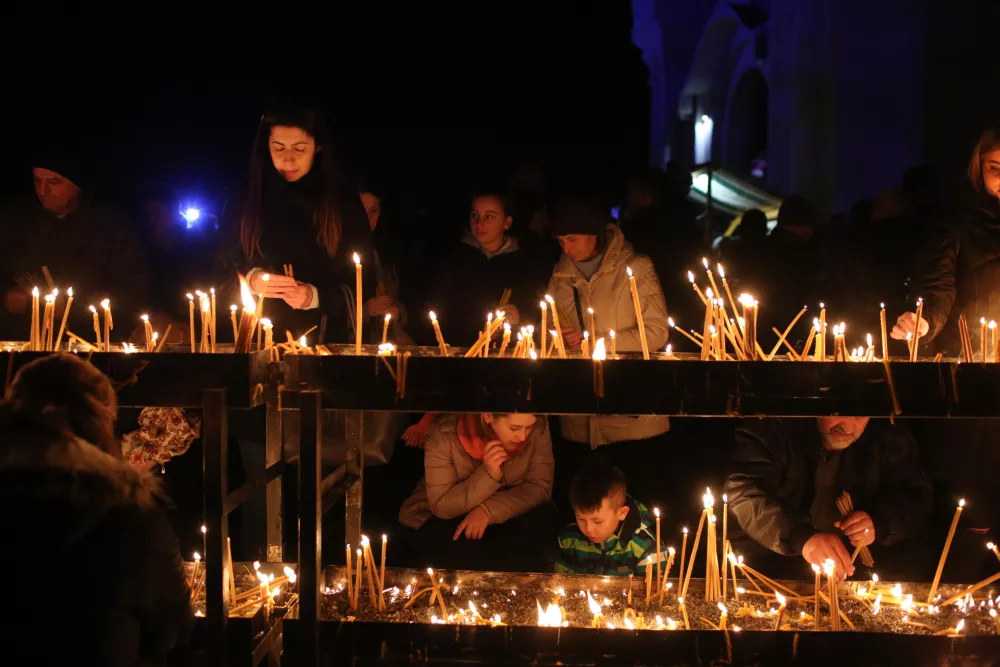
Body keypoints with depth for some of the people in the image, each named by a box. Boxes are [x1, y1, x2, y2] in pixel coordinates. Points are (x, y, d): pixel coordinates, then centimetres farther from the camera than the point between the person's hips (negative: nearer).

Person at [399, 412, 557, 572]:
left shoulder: (538, 428, -19)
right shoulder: (444, 436, -26)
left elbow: (540, 487, -15)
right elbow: (441, 506, -22)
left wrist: (489, 510, -30)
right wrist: (488, 474, -36)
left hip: (505, 518, 3)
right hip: (448, 520, -3)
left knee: (543, 522, -29)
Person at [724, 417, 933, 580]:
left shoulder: (888, 437, -3)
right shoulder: (773, 426, -16)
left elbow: (917, 497, 0)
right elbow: (744, 491, -28)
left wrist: (879, 524, -23)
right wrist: (801, 537, -44)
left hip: (855, 562, 4)